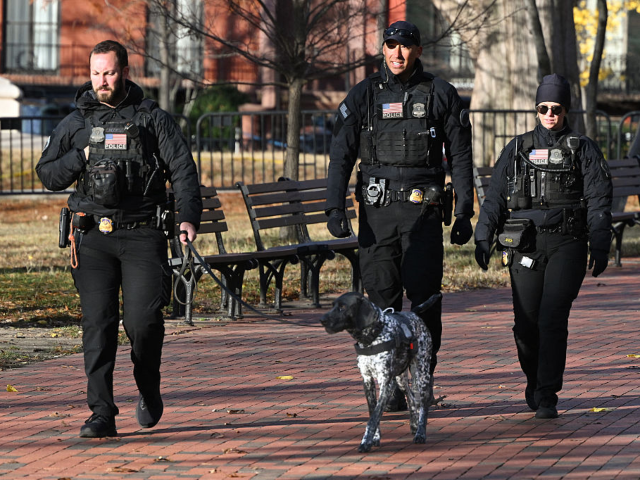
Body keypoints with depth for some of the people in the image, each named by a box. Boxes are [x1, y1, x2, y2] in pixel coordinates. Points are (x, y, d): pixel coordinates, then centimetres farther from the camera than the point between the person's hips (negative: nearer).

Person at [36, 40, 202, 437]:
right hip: (93, 236, 2)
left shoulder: (153, 118, 6)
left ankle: (149, 390, 16)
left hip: (142, 236, -2)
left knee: (143, 319, -12)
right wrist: (80, 158, -3)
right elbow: (47, 174, 16)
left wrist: (189, 216, -14)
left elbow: (183, 170, 1)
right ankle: (102, 413, -4)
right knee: (98, 323, -6)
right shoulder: (76, 123, 13)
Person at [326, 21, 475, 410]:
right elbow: (341, 155, 4)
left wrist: (465, 213, 0)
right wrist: (335, 208, -7)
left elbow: (461, 156, 7)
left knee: (425, 298, -7)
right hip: (377, 211, 1)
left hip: (423, 209, -1)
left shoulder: (441, 95, 5)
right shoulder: (364, 96, 7)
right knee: (383, 299, 0)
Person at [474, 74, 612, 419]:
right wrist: (483, 238, 2)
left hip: (567, 245, -2)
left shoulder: (583, 150, 7)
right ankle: (534, 381, 26)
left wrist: (600, 246, -7)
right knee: (526, 324, 1)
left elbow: (599, 200, 2)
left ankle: (546, 396, -10)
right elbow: (495, 196, 12)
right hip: (526, 245, 2)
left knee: (553, 319, -13)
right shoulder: (517, 150, 13)